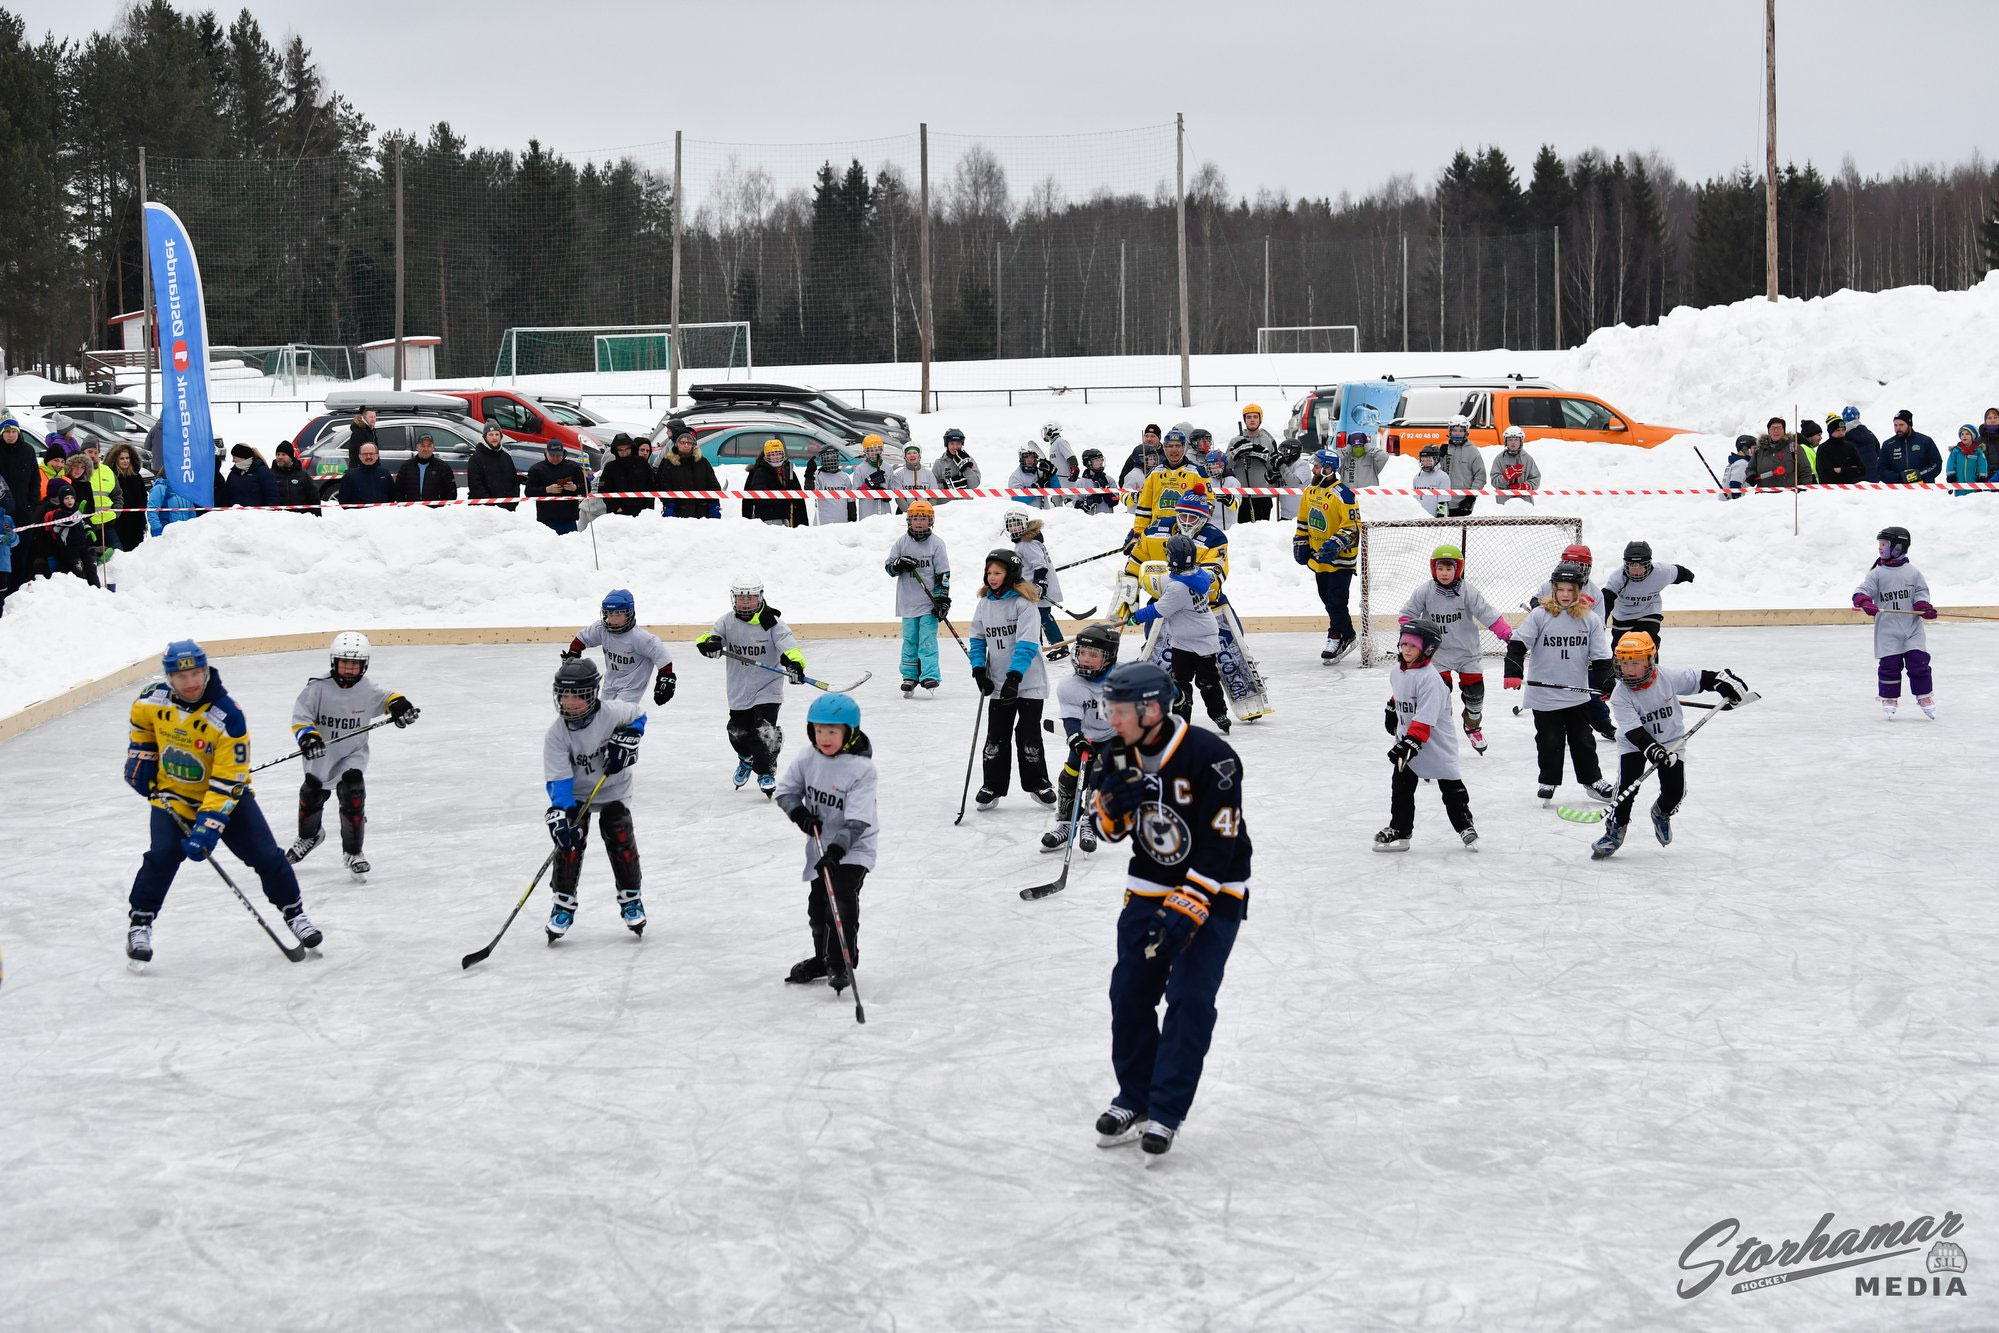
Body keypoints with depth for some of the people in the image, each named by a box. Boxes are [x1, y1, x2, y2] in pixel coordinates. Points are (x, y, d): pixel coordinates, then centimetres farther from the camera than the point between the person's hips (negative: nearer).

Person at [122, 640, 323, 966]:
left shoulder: (228, 717, -28)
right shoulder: (151, 700, -15)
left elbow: (228, 781, -28)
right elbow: (142, 723, 14)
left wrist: (208, 826, -33)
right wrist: (140, 756, 4)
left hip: (225, 794, -1)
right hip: (172, 795, 1)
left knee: (265, 854, -6)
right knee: (163, 855, -20)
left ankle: (294, 913, 15)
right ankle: (139, 922, -4)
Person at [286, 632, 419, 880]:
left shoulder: (368, 690, -12)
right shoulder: (318, 688, -18)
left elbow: (387, 697, 6)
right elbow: (300, 717, -19)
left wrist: (399, 705, -16)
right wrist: (308, 737, -36)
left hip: (352, 755, -1)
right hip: (320, 756, 1)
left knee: (352, 794, -20)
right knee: (311, 795, 15)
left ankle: (353, 852, -6)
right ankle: (309, 836, 49)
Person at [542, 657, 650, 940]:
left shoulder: (613, 712, -23)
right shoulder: (557, 734, -23)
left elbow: (639, 714, 1)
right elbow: (557, 779, -26)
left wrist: (628, 738, -17)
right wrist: (560, 812, -38)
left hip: (613, 789, 0)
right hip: (576, 794, 0)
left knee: (620, 838, -11)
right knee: (569, 840, -13)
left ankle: (631, 898, 8)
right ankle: (563, 903, 1)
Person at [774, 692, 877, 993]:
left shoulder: (861, 768, -22)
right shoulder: (808, 758, -7)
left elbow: (857, 820, -26)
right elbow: (786, 791, 4)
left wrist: (837, 850, -34)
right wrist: (800, 813, -16)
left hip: (852, 848, -6)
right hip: (820, 843, 6)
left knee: (842, 901, -18)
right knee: (818, 903, 15)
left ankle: (842, 964, -9)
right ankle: (823, 958, 33)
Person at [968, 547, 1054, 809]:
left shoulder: (1023, 602, -12)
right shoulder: (985, 603, 6)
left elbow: (1027, 643, -20)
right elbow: (977, 639, 14)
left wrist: (1014, 676, -27)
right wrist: (979, 669, -2)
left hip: (1028, 682, -5)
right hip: (998, 683, 5)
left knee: (1028, 736, 1)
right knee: (995, 736, 4)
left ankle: (1037, 783, 17)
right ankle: (993, 785, 13)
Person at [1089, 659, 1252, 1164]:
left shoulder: (1210, 757, -24)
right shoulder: (1117, 755, -5)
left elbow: (1221, 844, -23)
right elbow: (1111, 829, 2)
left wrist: (1187, 909, -26)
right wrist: (1114, 799, -20)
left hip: (1212, 892, -6)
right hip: (1148, 889, 6)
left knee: (1190, 999, -12)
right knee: (1130, 993, 3)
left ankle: (1165, 1114, -6)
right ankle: (1134, 1099, 17)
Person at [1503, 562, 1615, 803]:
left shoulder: (1590, 619, 0)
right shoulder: (1540, 615, -7)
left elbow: (1600, 656, 4)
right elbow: (1518, 644, -10)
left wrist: (1607, 684, -3)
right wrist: (1513, 672, -21)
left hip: (1577, 693, 2)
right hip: (1543, 692, -2)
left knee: (1582, 739, 14)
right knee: (1549, 740, 8)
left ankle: (1592, 778, 29)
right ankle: (1548, 781, 24)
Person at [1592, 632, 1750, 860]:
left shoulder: (1669, 677, -18)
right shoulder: (1620, 696, -21)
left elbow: (1701, 678, -5)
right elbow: (1633, 731, -26)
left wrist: (1725, 682, -17)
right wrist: (1651, 748, -39)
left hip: (1670, 741, 1)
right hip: (1634, 744, -1)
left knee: (1675, 790, -7)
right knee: (1627, 785, -20)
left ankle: (1662, 813, 28)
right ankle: (1615, 829, -3)